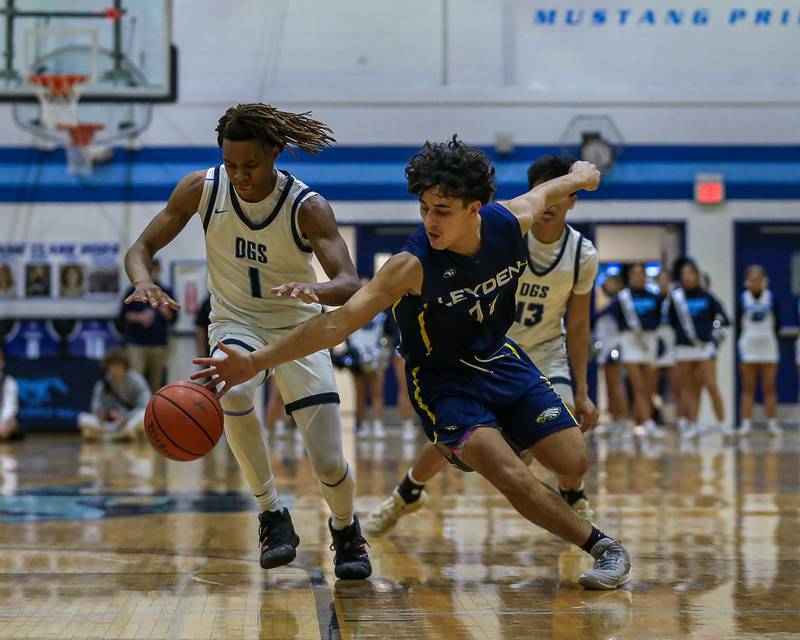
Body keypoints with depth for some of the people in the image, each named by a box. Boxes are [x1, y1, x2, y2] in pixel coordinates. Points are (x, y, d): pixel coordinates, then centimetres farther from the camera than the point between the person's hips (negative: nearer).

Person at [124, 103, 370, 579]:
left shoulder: (308, 207, -21)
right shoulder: (202, 189, -13)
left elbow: (350, 285, -31)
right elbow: (143, 246, -7)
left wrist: (316, 290, -55)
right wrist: (143, 280, -31)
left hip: (298, 327, -1)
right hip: (235, 323, 1)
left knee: (330, 464, -10)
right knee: (233, 391, -36)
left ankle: (346, 530, 27)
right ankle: (272, 514, -14)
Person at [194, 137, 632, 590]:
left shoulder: (512, 221, -16)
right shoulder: (413, 266, -28)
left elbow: (546, 192, 9)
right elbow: (339, 322, -32)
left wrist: (579, 175, 31)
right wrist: (255, 362, -39)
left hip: (500, 360, 5)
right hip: (443, 379, -5)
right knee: (511, 476, -24)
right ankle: (603, 547, -3)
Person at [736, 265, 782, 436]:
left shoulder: (771, 299, 0)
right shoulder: (742, 300, 0)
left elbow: (777, 324, 5)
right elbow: (738, 324, 2)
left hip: (769, 349, 0)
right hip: (748, 349, 0)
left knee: (769, 388, 4)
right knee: (748, 388, 2)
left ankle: (772, 423, 8)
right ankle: (746, 423, 4)